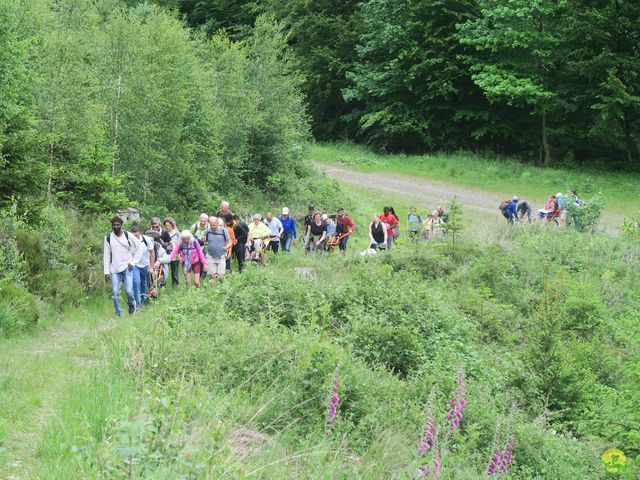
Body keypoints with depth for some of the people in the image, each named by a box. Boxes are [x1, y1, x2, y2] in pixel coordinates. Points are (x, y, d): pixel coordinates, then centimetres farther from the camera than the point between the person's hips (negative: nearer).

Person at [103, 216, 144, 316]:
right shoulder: (108, 238, 2)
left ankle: (132, 305, 18)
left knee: (128, 290, -12)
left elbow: (140, 247, 3)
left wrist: (133, 262, -4)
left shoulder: (128, 236, -1)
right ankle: (118, 313, 9)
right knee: (115, 292, -5)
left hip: (127, 267, -2)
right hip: (114, 269, 2)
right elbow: (106, 256, 3)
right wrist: (106, 272, -2)